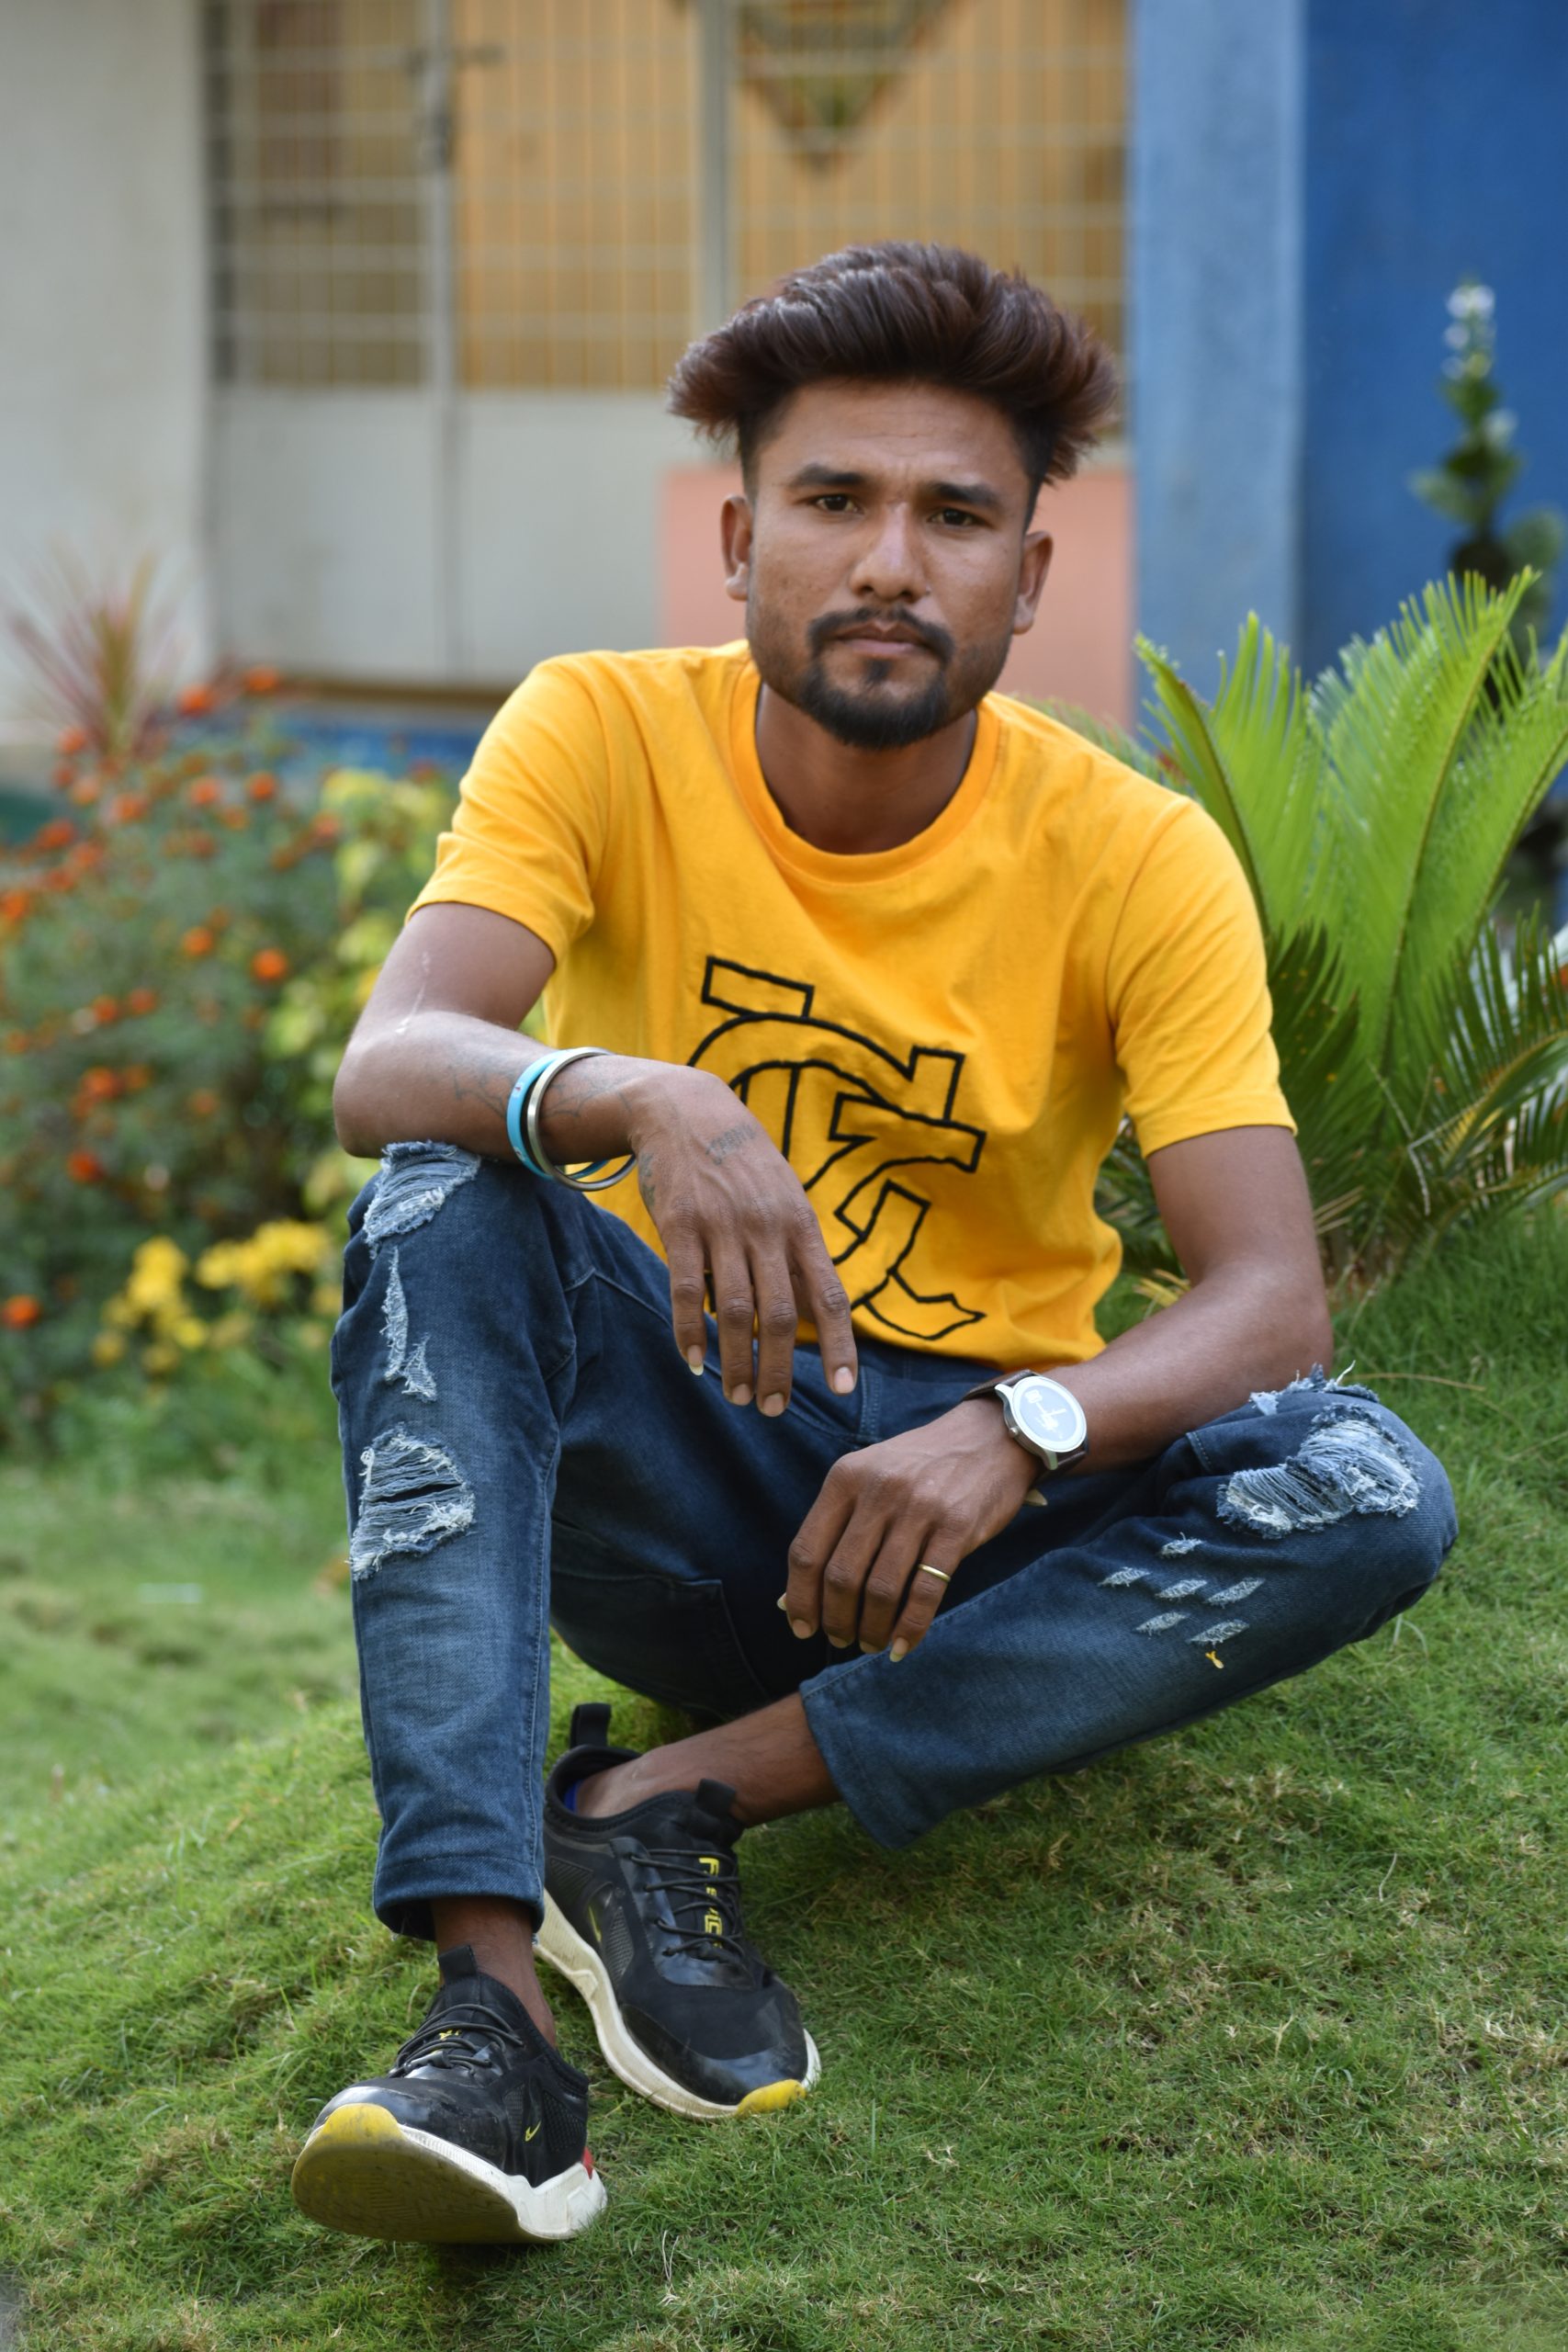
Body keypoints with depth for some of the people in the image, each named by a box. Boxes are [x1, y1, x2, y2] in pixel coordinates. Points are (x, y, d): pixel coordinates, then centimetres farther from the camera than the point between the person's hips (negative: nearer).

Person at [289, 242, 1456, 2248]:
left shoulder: (1139, 859, -9)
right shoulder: (603, 735, -9)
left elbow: (1269, 1295, -17)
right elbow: (387, 1063, -26)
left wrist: (1014, 1433, -38)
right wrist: (636, 1098, -48)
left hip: (964, 1500, 1)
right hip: (661, 1459, -1)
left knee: (1371, 1500, -26)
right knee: (444, 1202, -30)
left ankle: (676, 1799, -27)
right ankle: (486, 1989, -42)